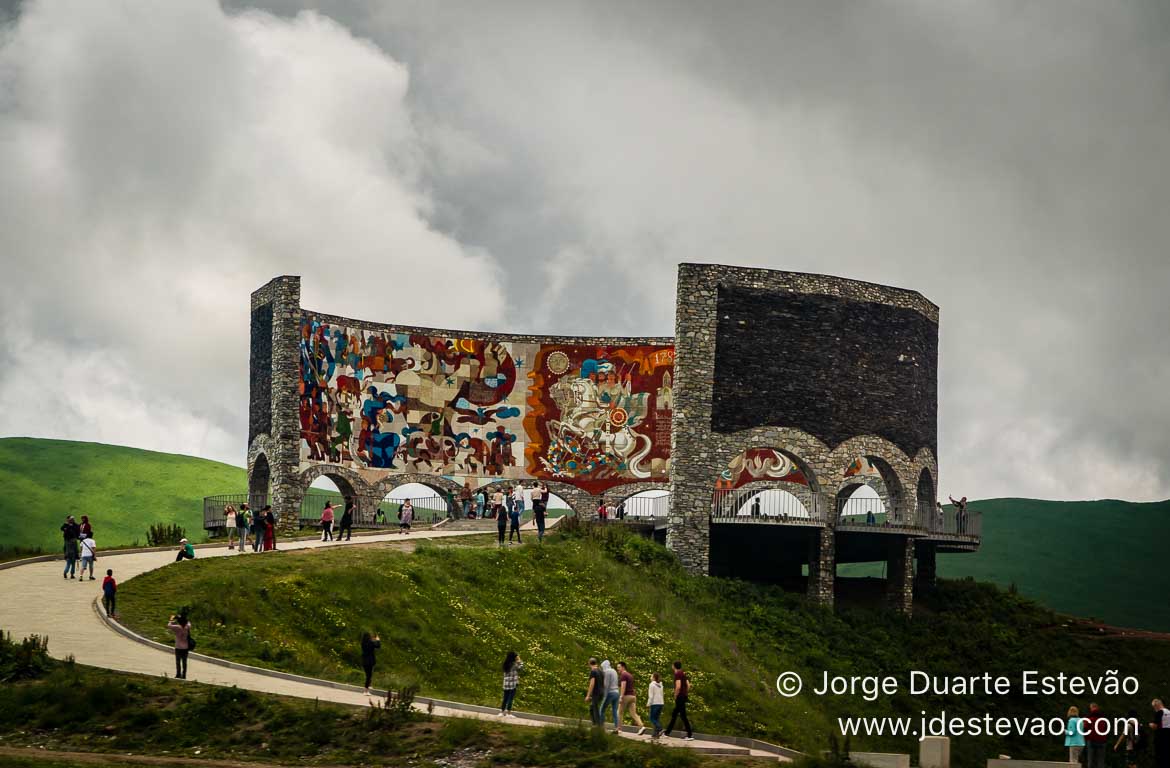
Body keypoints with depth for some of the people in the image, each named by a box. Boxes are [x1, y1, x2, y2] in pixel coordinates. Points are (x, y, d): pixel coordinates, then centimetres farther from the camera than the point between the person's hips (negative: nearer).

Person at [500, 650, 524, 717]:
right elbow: (521, 669, -2)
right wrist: (519, 661, 1)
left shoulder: (506, 664, 8)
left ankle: (502, 712, 14)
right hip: (513, 684, -6)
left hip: (506, 684, 6)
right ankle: (508, 713, -1)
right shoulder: (514, 665, -11)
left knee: (505, 698, 12)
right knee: (511, 698, -1)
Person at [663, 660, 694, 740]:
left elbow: (678, 686, -24)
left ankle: (690, 735, -10)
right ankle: (667, 732, 28)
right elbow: (688, 685, 16)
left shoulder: (677, 674, -15)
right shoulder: (683, 674, 13)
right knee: (674, 714, 18)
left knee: (683, 716, -8)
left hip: (680, 697, -10)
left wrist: (675, 696, -13)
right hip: (684, 696, 10)